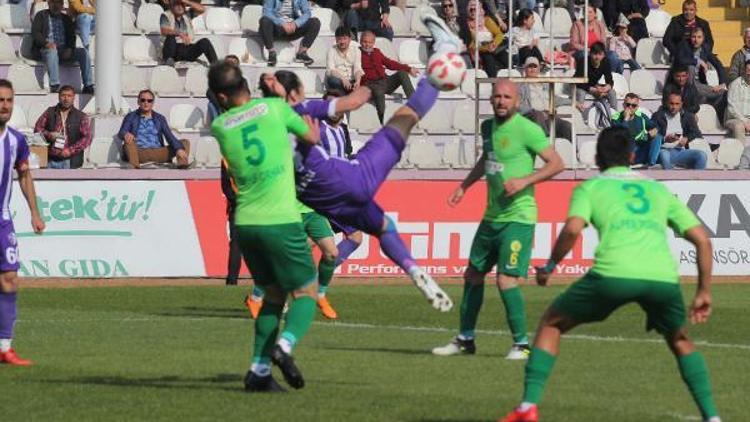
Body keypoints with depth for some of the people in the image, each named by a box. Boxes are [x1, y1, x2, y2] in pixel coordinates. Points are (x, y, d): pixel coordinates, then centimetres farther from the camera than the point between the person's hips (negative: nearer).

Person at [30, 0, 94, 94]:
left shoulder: (66, 19, 22)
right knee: (52, 51, -39)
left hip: (64, 50, 4)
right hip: (45, 49, -4)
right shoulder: (41, 16, 12)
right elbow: (35, 33, -1)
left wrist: (70, 49, -10)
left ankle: (88, 86, -25)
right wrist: (46, 43, -21)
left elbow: (72, 36, 12)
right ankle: (54, 85, -50)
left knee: (83, 52, -21)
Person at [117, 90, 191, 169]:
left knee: (185, 142, -10)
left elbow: (169, 136, 5)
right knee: (128, 140, -32)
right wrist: (126, 134, -29)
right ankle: (134, 166, -59)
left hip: (158, 153, 3)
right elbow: (121, 133, -2)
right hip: (139, 153, -3)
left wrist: (179, 148, -16)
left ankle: (182, 163, -42)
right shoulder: (131, 117, 15)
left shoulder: (160, 119, 20)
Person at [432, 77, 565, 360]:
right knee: (473, 275, 14)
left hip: (518, 217, -8)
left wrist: (524, 181, -21)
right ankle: (465, 339, 26)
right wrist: (464, 186, 24)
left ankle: (521, 343, -3)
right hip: (491, 216, 8)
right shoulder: (488, 127, 10)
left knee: (506, 281, -14)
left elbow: (557, 164, -13)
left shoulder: (527, 129, -13)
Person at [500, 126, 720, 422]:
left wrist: (549, 267, 15)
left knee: (551, 325, 19)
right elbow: (702, 239, 22)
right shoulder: (659, 190, 29)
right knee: (680, 341, 31)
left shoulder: (590, 187, 20)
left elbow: (572, 229, 0)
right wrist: (704, 293, 27)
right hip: (663, 276, 3)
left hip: (613, 273, -3)